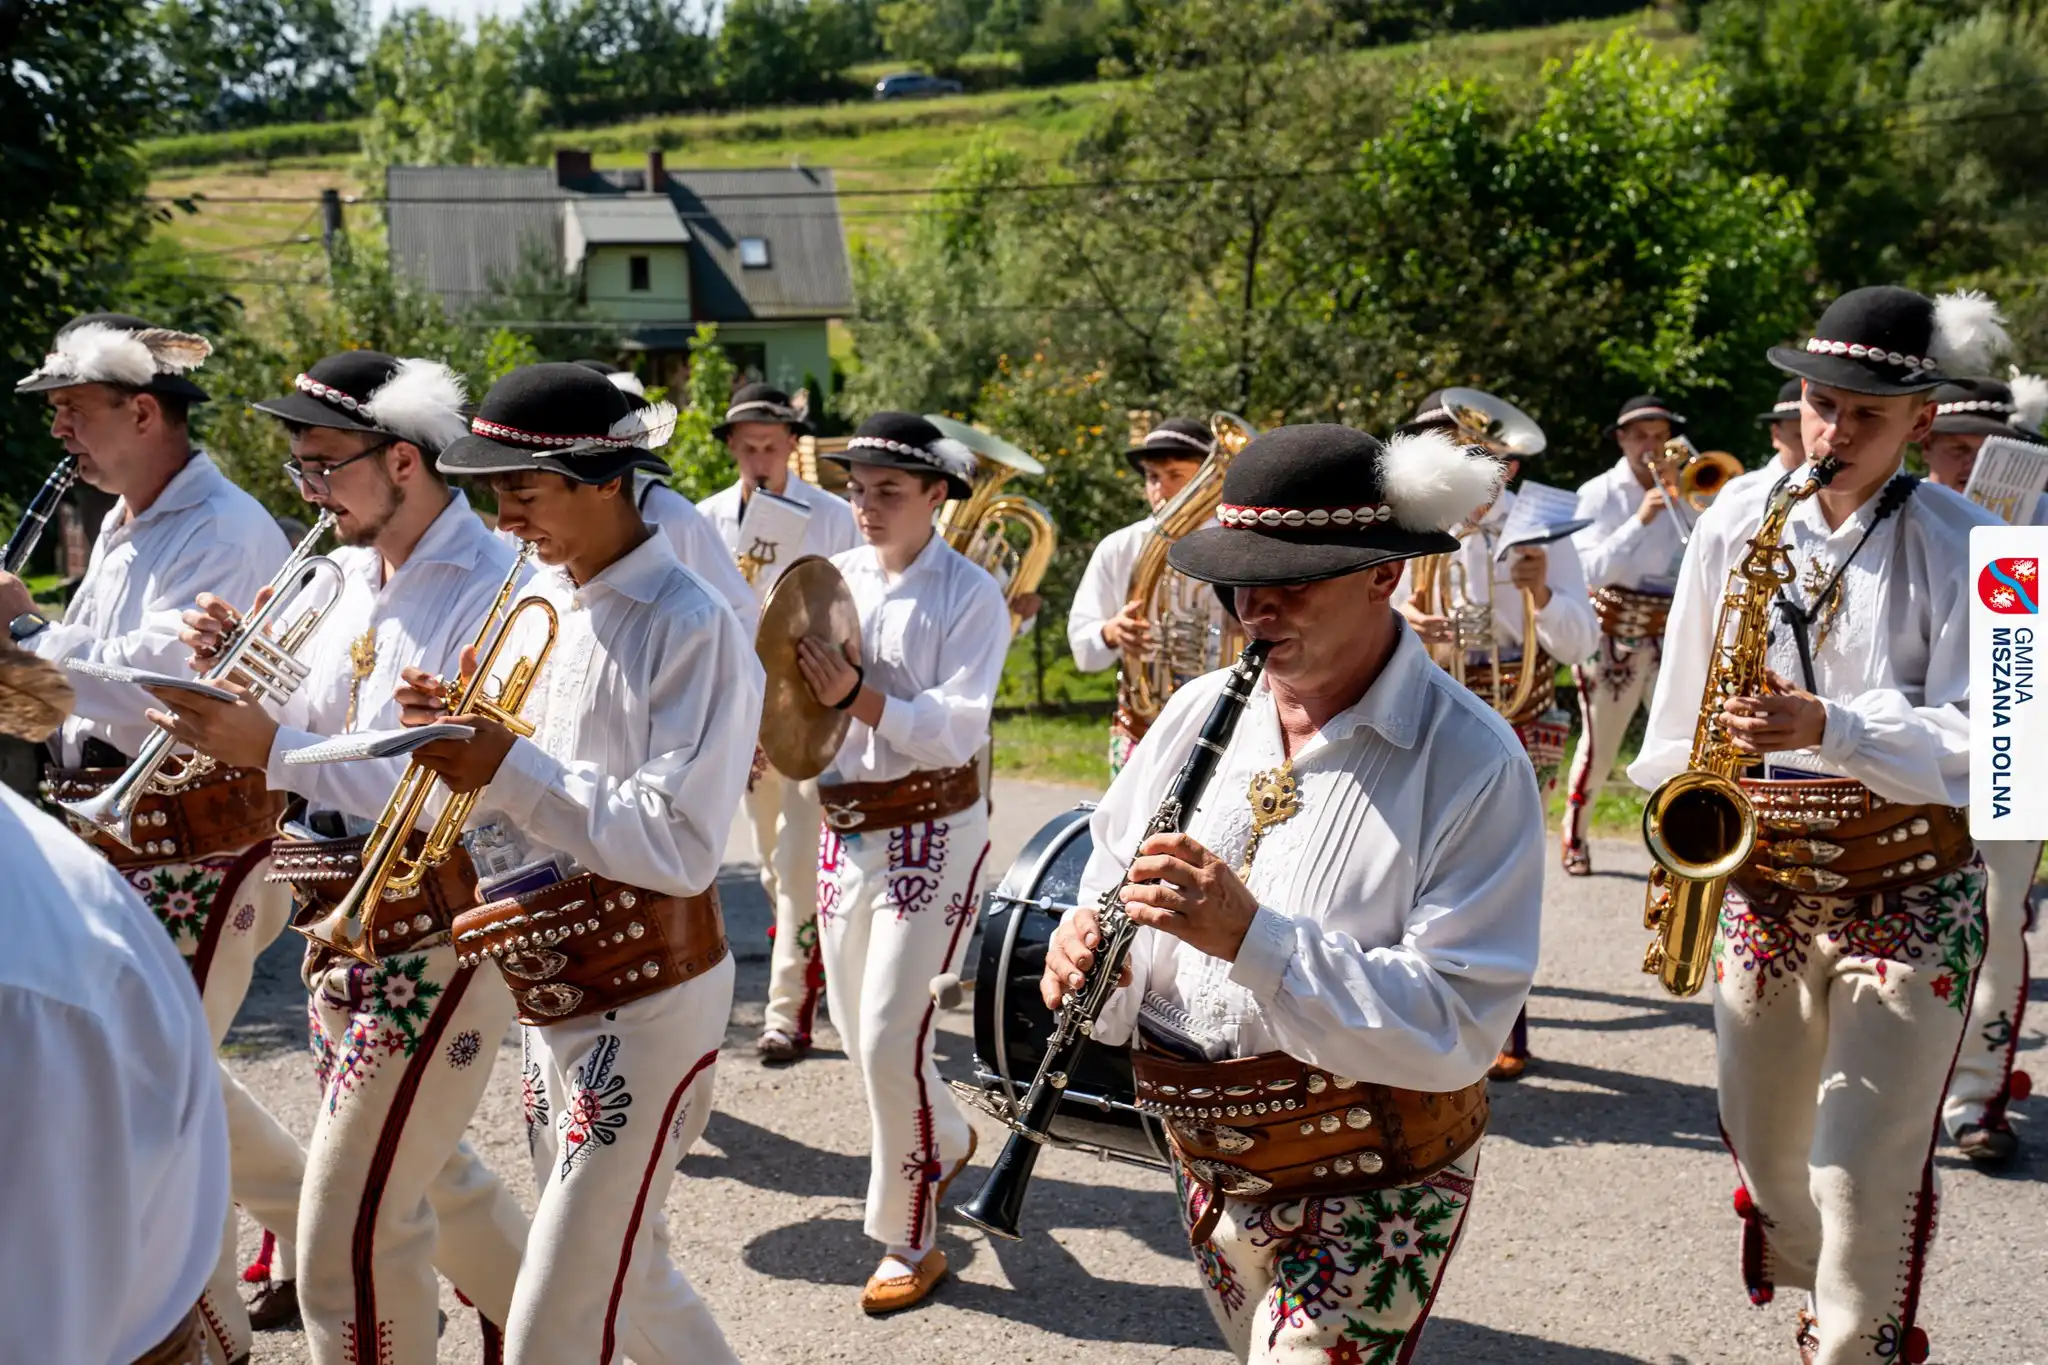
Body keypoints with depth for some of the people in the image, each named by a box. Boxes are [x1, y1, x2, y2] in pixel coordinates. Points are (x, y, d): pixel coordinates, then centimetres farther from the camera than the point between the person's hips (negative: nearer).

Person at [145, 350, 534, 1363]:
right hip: (346, 921, 9)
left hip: (438, 929, -9)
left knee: (350, 1229, -5)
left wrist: (275, 749, -28)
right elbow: (309, 733, 15)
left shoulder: (489, 589, -18)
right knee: (421, 1167, 25)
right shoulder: (354, 578, 10)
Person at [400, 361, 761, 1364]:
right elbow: (519, 819, 12)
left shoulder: (690, 628, -16)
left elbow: (681, 847, -22)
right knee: (620, 1276, 22)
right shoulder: (535, 610, 7)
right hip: (549, 994, 8)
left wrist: (512, 768, -25)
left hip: (645, 1002, -8)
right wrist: (460, 742, -7)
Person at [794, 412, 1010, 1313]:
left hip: (931, 833, -6)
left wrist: (857, 695, -31)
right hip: (846, 826, 6)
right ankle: (945, 1141, 44)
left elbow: (956, 730, -19)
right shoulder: (831, 580, 2)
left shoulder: (969, 595, -11)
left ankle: (910, 1239, 8)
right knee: (854, 1030, 16)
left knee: (891, 1036, -9)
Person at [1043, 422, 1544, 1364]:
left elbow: (1456, 1027, -25)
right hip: (1208, 1165, 6)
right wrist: (1086, 943, -17)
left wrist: (1252, 937, -34)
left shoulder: (1472, 764, -17)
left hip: (1369, 1185, -6)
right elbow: (1109, 875, 7)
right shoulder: (1201, 711, 2)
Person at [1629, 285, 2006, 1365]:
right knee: (1761, 1144, 16)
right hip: (1763, 875, 4)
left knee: (1868, 1173, -8)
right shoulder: (1737, 522, 0)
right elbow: (1687, 696, 8)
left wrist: (1831, 728, -30)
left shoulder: (1962, 544, -9)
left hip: (1909, 884, -4)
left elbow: (1975, 737, -15)